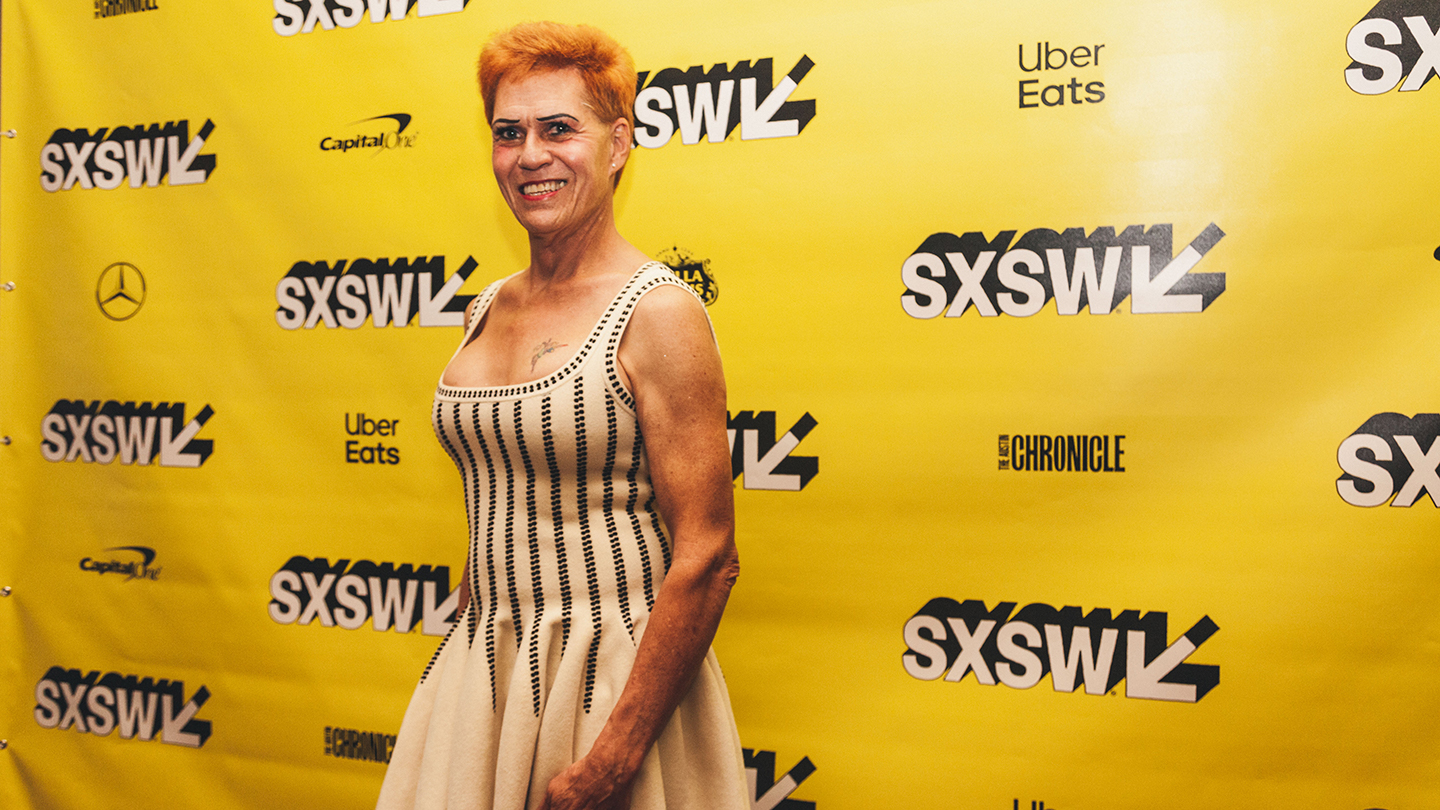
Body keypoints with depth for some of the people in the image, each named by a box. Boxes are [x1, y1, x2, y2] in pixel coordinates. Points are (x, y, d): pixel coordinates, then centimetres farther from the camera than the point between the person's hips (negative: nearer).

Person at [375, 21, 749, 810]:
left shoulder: (658, 315, -14)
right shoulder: (488, 312, 7)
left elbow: (705, 561, -18)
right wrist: (467, 657, 14)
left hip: (614, 681, -6)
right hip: (480, 672, 7)